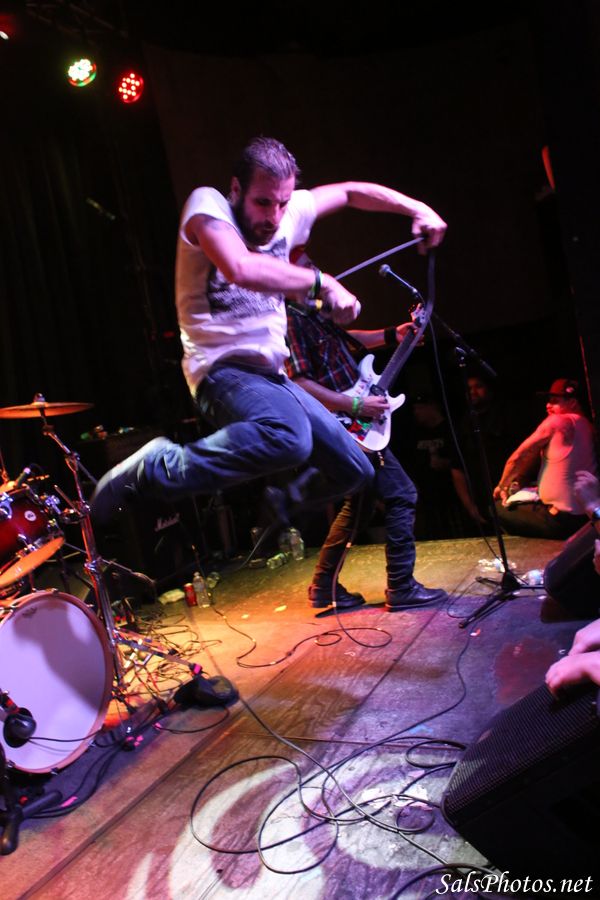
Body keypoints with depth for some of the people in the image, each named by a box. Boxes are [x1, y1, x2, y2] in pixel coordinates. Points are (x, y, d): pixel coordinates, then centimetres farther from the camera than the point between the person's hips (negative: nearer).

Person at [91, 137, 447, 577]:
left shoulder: (289, 213, 8)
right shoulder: (208, 204, -11)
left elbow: (350, 191, 22)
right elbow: (241, 269, -30)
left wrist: (417, 208, 10)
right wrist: (321, 282, -21)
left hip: (272, 375, 8)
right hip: (222, 370, -7)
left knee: (356, 470, 10)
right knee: (289, 437, -40)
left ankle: (285, 500, 40)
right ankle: (154, 469, -22)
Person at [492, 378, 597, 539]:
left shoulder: (557, 421, -13)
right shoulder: (584, 425, 11)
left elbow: (518, 457, -7)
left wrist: (501, 486, 9)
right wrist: (515, 483, 15)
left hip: (562, 519, -9)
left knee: (498, 509, 4)